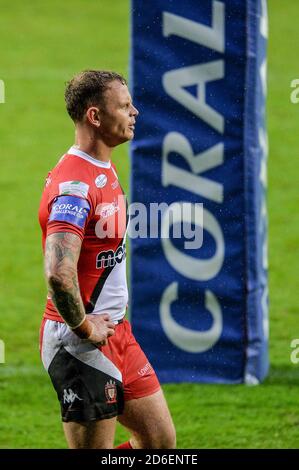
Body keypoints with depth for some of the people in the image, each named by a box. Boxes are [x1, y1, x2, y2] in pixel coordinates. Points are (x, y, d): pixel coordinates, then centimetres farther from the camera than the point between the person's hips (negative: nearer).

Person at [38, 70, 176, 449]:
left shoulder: (104, 170, 11)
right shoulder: (75, 184, -22)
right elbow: (59, 274, -35)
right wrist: (84, 328, -21)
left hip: (115, 332, 10)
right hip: (83, 346, -10)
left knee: (160, 440, 13)